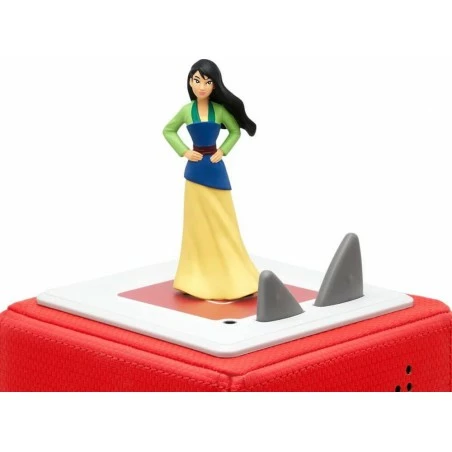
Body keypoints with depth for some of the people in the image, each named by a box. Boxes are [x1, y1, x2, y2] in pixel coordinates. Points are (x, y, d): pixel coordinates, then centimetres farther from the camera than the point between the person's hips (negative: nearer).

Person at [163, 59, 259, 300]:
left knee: (223, 224, 3)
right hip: (195, 171, 0)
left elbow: (235, 131, 10)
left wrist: (223, 151, -4)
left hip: (216, 170, 0)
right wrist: (184, 152, -1)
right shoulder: (186, 110, -1)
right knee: (198, 224, 4)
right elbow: (168, 131, 11)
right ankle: (201, 278, 10)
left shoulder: (220, 110, -3)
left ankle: (230, 278, 9)